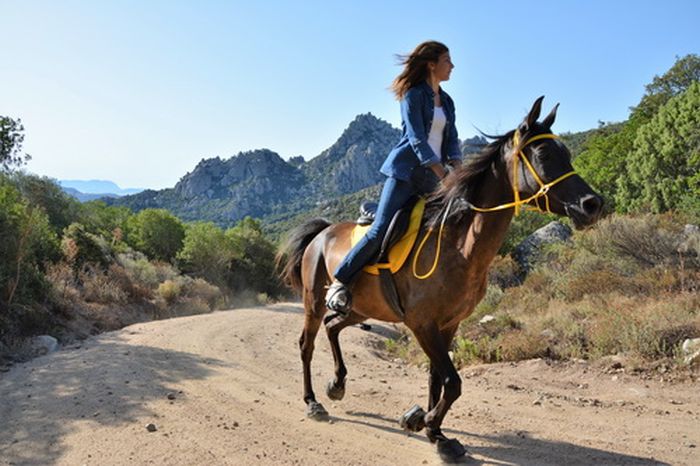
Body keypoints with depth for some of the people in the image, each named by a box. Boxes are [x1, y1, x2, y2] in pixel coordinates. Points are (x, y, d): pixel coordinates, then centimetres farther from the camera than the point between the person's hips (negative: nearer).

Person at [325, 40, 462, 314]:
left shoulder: (447, 102, 18)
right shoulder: (414, 95, -4)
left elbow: (451, 139, 11)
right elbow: (417, 139, -14)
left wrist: (457, 165, -10)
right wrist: (443, 175, -21)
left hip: (433, 177, 8)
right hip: (406, 171, -7)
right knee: (381, 230, -15)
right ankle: (339, 282, -6)